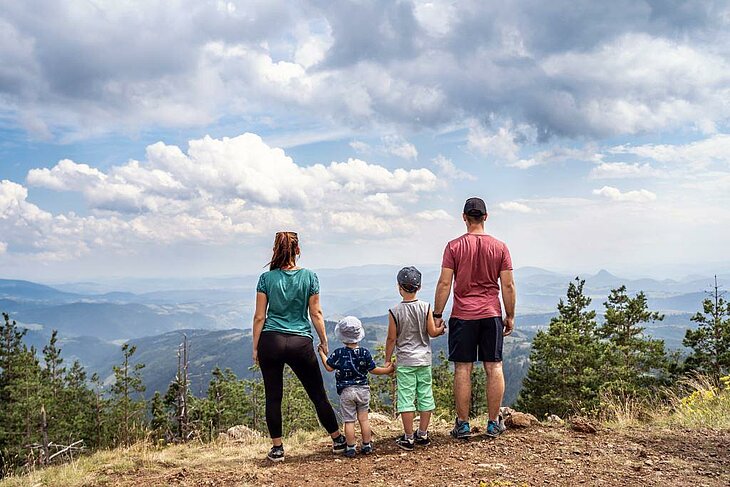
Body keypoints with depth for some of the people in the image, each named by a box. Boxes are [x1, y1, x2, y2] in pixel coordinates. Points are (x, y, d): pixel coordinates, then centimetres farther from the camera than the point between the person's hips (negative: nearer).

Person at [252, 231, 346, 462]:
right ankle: (338, 441, 21)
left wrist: (255, 347, 6)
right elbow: (316, 313, 0)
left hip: (271, 342, 0)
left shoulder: (266, 278, -2)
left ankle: (277, 449, 12)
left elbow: (259, 317, -2)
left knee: (273, 397, 8)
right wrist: (324, 341, 10)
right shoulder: (309, 276, -1)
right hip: (301, 343, 0)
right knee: (318, 395, 11)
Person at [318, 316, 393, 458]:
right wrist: (388, 370, 16)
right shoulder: (365, 353, -5)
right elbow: (373, 370, 2)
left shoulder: (339, 353, -9)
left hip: (346, 391, -2)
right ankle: (367, 445, 17)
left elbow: (329, 367, 1)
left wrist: (322, 354, 15)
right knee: (364, 419, 10)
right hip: (363, 389, 2)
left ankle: (351, 448, 5)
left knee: (349, 421, 3)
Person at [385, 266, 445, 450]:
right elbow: (432, 332, -3)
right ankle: (423, 434, 19)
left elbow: (391, 338, -5)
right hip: (424, 359, 2)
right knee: (425, 396, 12)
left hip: (405, 361, -2)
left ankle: (408, 438, 5)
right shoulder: (425, 307, -5)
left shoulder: (395, 311, -9)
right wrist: (441, 329, 18)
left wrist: (387, 360, 5)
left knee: (406, 398, 2)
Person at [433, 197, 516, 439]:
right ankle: (493, 423, 11)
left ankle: (463, 424, 7)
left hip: (462, 315, -1)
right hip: (492, 315, 1)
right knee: (494, 367, 7)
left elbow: (444, 284, -5)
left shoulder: (454, 246, -3)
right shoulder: (500, 247, 2)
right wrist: (510, 316, 10)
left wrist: (437, 315, 2)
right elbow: (508, 286, 2)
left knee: (463, 369, 3)